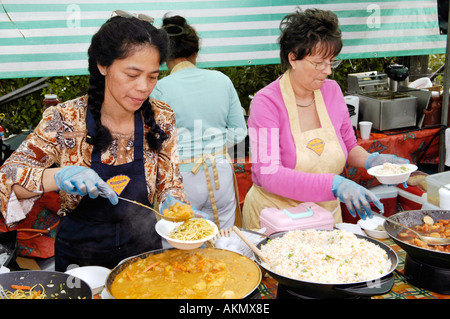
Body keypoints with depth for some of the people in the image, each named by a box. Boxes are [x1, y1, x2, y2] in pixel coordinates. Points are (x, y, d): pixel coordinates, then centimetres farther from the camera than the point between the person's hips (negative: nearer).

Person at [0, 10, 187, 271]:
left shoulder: (161, 119, -6)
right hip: (80, 255, 0)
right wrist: (57, 176, -30)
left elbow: (170, 184, 3)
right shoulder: (65, 120, -12)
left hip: (142, 248, 1)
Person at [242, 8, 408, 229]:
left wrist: (371, 160, -9)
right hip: (275, 217, -5)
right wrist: (334, 184, -36)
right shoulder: (267, 102, -18)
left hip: (327, 211, 5)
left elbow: (348, 145, 13)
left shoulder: (332, 91, -2)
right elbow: (268, 174, -28)